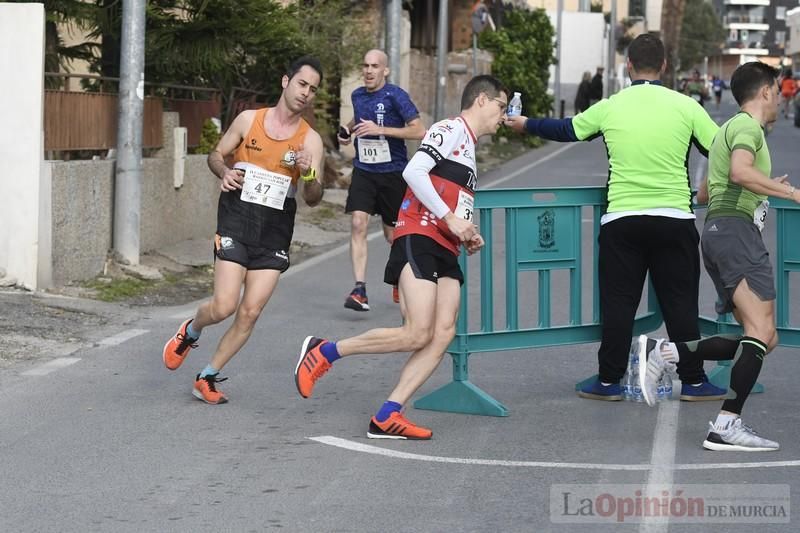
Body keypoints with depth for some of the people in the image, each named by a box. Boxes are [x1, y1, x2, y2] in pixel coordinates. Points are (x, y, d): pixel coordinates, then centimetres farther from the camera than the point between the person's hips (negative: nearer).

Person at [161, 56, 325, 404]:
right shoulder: (248, 120, 1)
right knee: (223, 306, -12)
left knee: (250, 312, -3)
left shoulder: (310, 140, 0)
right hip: (236, 221, -1)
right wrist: (224, 173, -10)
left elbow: (313, 199, -4)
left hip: (275, 232, 2)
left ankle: (207, 379, 14)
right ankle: (190, 333, 23)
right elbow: (216, 155, 12)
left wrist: (309, 174, -25)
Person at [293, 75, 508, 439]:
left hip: (445, 252, 9)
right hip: (419, 239, -9)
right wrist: (451, 218, -17)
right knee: (417, 335, -18)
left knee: (443, 335, -8)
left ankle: (387, 417, -9)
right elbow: (413, 172, -16)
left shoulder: (469, 149, 27)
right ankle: (323, 352, -3)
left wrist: (467, 237, 15)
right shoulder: (450, 129, -2)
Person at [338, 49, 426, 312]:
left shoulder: (395, 95, -11)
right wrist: (348, 130, 9)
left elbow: (419, 131, -17)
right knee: (358, 224, -16)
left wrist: (380, 129, -21)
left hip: (393, 172, -4)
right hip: (363, 171, 4)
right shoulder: (357, 95, 8)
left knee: (393, 234, 9)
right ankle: (359, 290, -19)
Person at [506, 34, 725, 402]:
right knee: (681, 303, 7)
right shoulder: (685, 106, -2)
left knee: (618, 303, 7)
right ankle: (694, 382, 10)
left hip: (621, 220, 0)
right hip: (675, 218, 0)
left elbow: (565, 130, 16)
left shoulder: (610, 108, 0)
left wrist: (525, 124, 32)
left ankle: (608, 381, 11)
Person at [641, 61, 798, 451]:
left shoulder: (729, 129, 30)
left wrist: (766, 188, 46)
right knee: (762, 332, -19)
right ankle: (727, 425, -28)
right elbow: (740, 171, -23)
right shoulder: (748, 126, -2)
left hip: (715, 232, 10)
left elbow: (704, 194, 39)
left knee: (761, 338, 4)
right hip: (735, 228, -10)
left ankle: (669, 355, -3)